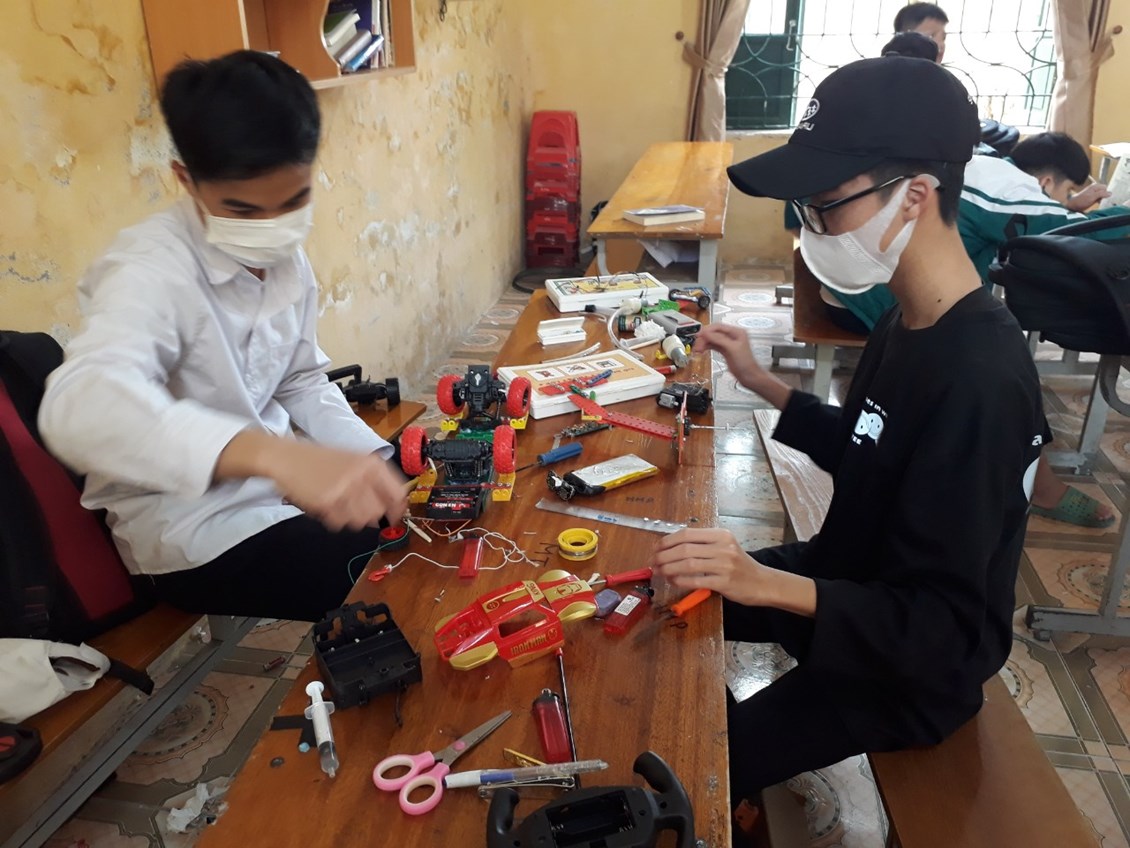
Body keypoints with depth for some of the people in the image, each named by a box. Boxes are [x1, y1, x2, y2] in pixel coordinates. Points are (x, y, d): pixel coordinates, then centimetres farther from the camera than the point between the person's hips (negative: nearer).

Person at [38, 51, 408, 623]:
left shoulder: (286, 259, -1)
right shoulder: (150, 270, -24)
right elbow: (80, 406, -43)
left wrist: (374, 465, -6)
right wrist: (275, 453, -59)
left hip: (272, 484, 7)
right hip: (189, 528, -7)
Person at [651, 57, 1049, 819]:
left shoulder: (981, 380, -33)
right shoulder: (909, 319, -5)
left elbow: (939, 628, -30)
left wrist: (767, 586, -43)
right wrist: (763, 383, -2)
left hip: (912, 667, -8)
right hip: (851, 576, 9)